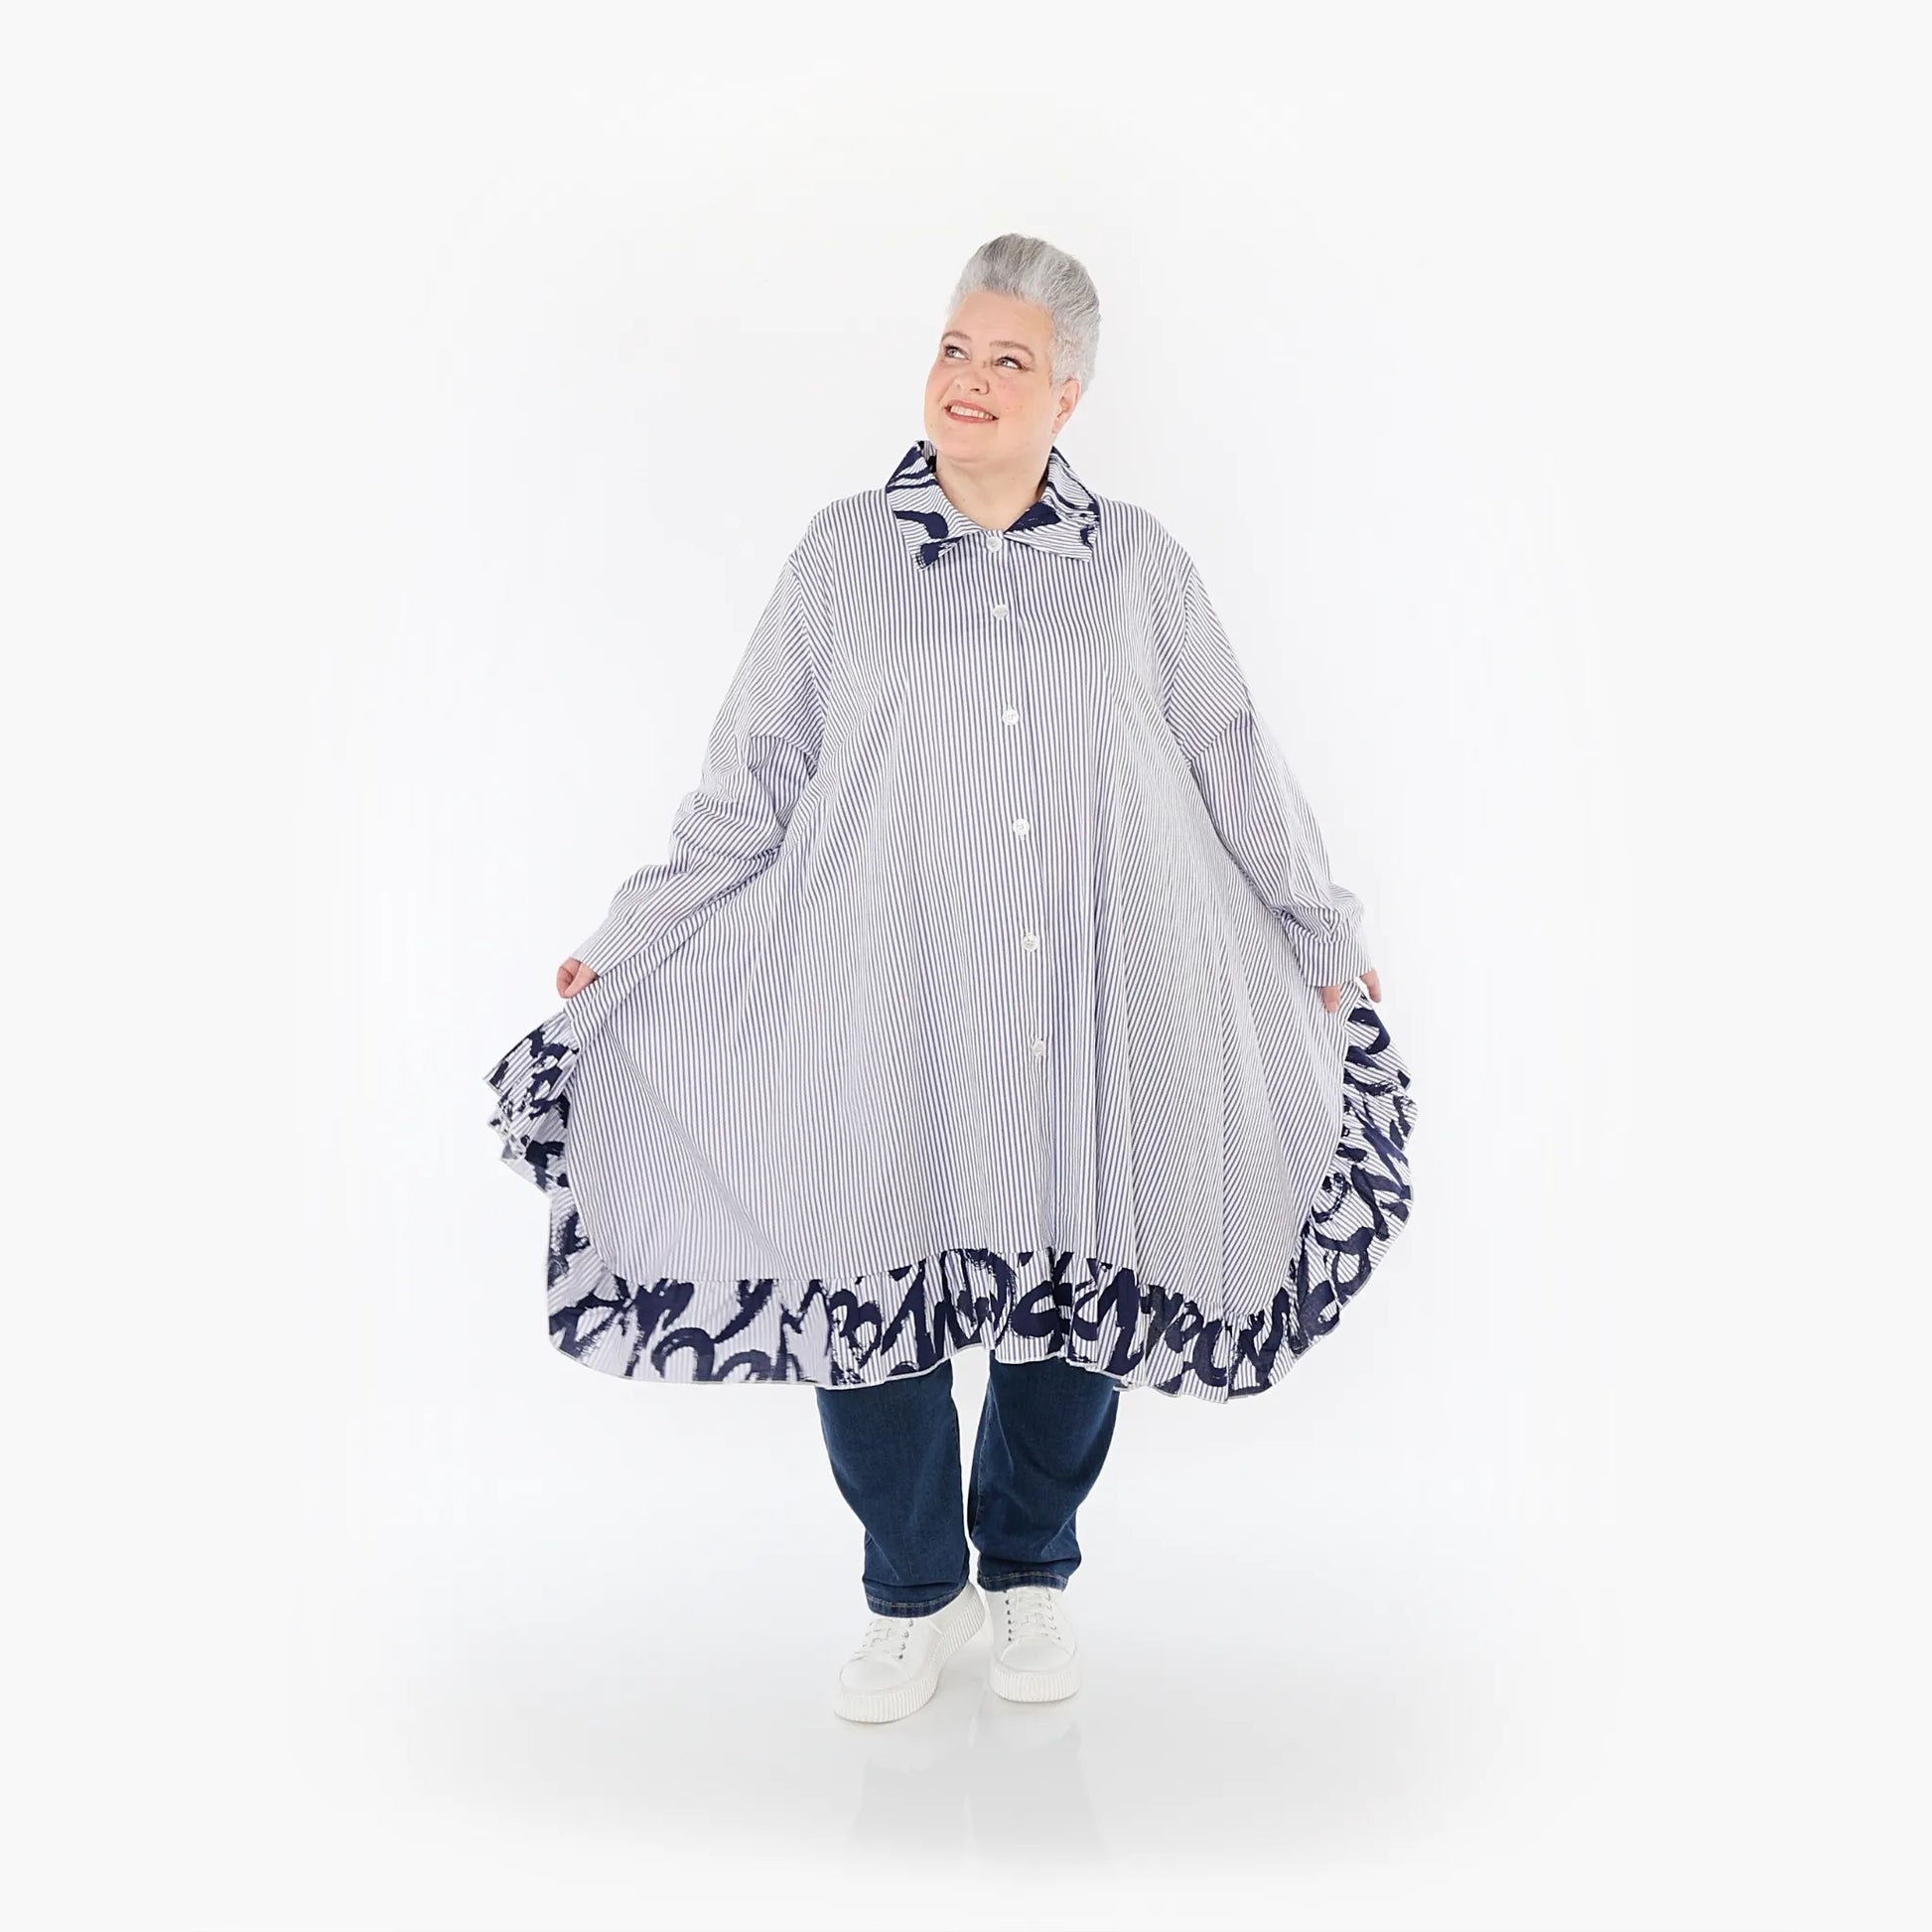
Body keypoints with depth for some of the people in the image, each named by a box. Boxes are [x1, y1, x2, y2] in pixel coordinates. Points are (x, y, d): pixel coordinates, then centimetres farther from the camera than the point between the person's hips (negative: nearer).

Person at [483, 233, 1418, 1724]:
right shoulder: (843, 553, 7)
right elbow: (746, 787, 8)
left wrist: (1326, 936, 19)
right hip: (883, 1002, 0)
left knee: (1083, 1290, 7)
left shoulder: (1138, 562, 9)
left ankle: (1030, 1572, 32)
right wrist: (624, 950, 6)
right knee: (866, 1280, -1)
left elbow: (1238, 766, 15)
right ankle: (915, 1592, 25)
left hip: (1104, 1005, 1)